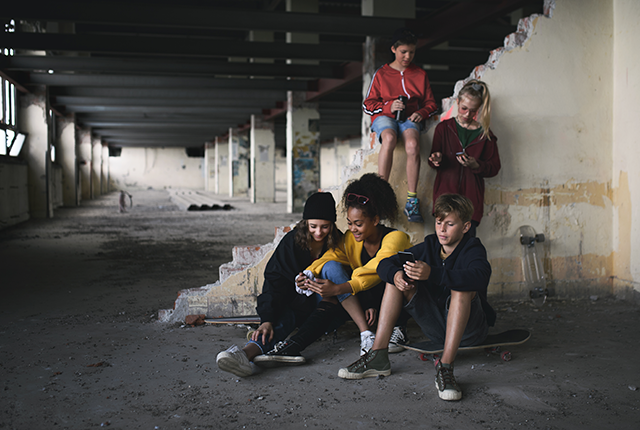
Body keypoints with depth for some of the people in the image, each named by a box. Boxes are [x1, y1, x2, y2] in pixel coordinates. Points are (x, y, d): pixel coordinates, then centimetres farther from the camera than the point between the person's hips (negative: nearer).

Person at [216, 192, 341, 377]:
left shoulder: (338, 242, -9)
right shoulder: (292, 241, -13)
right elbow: (275, 282, -20)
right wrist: (267, 319, -34)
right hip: (295, 303, 0)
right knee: (282, 319, -34)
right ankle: (247, 353, -56)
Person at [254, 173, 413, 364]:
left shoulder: (395, 238, -18)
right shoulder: (350, 239, 3)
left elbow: (374, 271, -33)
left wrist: (338, 289, -46)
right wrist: (310, 274, -32)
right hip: (366, 302, 6)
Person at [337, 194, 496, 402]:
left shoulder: (473, 250, -13)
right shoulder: (429, 246, 2)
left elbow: (480, 276, -38)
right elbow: (385, 264, -1)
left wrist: (432, 274, -48)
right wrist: (395, 274, -26)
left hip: (468, 329, -5)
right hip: (434, 328, 5)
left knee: (462, 287, -33)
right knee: (397, 276, -8)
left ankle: (445, 367, -36)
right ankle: (377, 356, -16)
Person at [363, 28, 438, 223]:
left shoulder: (420, 74, 19)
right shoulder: (381, 74, 13)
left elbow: (431, 103, 20)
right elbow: (368, 104, 9)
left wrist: (421, 113, -4)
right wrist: (388, 107, -10)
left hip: (410, 119, 1)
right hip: (384, 117, -1)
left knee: (412, 145, -36)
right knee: (389, 138, -40)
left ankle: (412, 200, -33)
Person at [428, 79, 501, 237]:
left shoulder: (484, 134, 9)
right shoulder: (444, 128, 9)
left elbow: (494, 167, 9)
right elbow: (433, 161, 13)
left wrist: (476, 165, -11)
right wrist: (436, 159, -11)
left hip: (472, 197, 0)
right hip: (445, 192, 0)